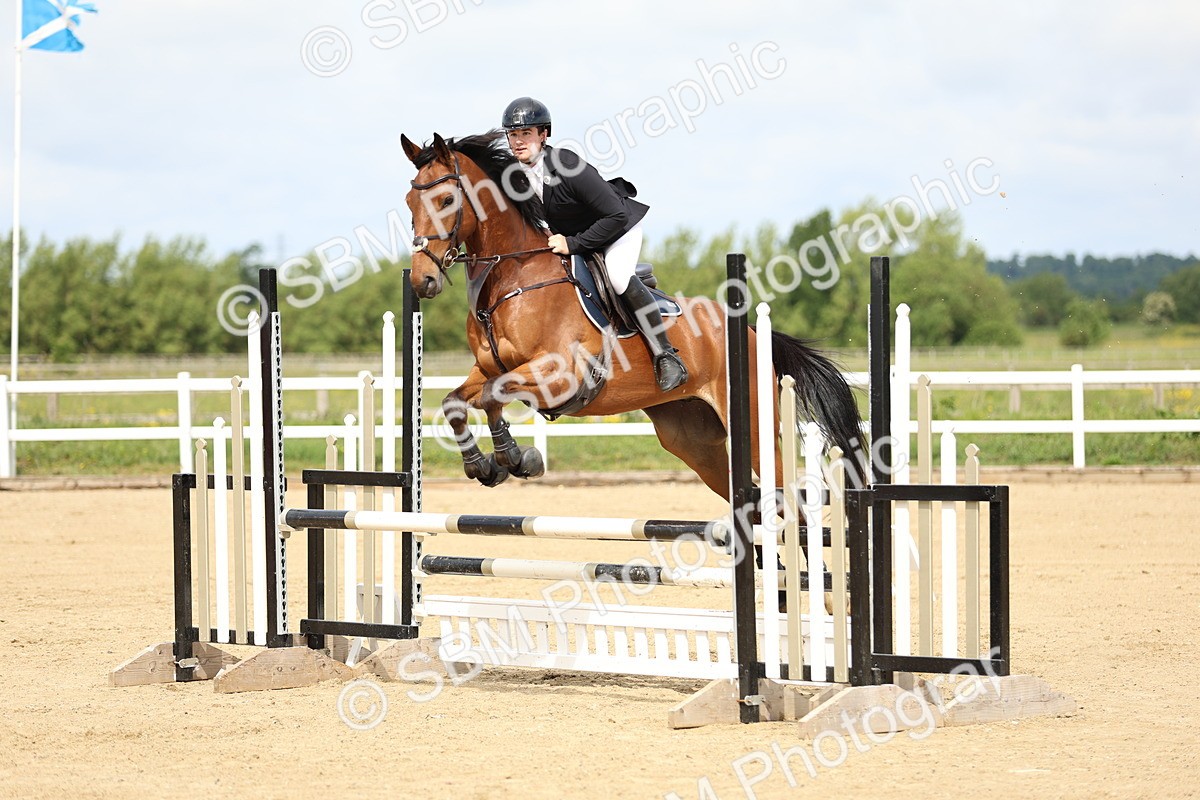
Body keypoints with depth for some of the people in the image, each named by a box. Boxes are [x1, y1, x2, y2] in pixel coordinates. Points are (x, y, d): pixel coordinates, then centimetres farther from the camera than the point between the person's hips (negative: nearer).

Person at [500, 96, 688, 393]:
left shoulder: (568, 166, -34)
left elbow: (616, 216, -33)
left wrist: (573, 244, -33)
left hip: (618, 224, -8)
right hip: (567, 236, 8)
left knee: (619, 277, -30)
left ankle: (665, 355, -20)